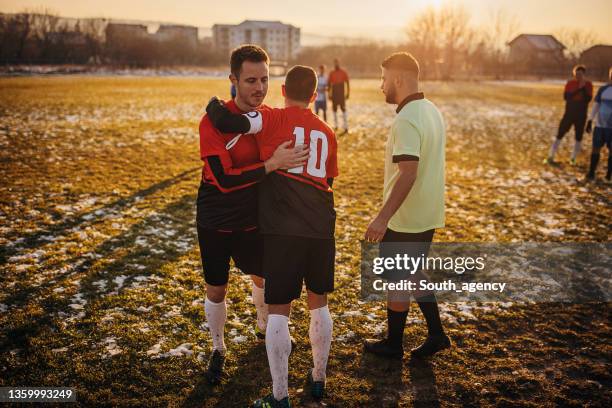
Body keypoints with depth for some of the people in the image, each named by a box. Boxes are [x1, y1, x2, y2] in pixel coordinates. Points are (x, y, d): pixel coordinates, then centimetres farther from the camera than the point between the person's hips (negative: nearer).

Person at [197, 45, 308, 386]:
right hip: (216, 222, -4)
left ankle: (264, 326, 51)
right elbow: (224, 180, -31)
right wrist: (272, 164, -36)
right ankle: (218, 349, 34)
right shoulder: (214, 121, -23)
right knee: (216, 289, 9)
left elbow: (280, 168, 8)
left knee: (264, 276, 21)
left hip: (253, 220, 4)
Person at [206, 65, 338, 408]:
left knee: (279, 310, 4)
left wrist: (215, 105, 7)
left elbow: (226, 122, -14)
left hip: (282, 230, -4)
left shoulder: (274, 119, -2)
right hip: (322, 229, 5)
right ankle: (319, 380, 34)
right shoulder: (328, 134, 13)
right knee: (319, 304, 19)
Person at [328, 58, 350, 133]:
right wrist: (329, 94, 8)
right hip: (334, 94, 3)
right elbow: (329, 84, 12)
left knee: (343, 109, -8)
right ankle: (336, 126, 18)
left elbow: (347, 83, 1)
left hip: (341, 94, -3)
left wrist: (348, 93, -5)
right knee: (334, 109, 8)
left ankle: (346, 127, -10)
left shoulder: (343, 72, 0)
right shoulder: (331, 73, 8)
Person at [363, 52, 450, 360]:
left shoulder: (406, 120, -22)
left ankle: (393, 344, 24)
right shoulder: (431, 111, 8)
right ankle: (435, 334, 25)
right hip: (427, 215, 9)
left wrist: (382, 218, -28)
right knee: (413, 274, 22)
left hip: (405, 219, -9)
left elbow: (407, 174, -30)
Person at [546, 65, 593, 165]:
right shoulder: (570, 83, 0)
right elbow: (565, 96, -12)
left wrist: (583, 88, -18)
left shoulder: (588, 85, -1)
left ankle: (573, 159, 16)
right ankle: (550, 157, 3)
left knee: (578, 137, 5)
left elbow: (588, 99, -11)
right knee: (560, 134, -3)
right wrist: (578, 90, -19)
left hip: (581, 115, 0)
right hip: (569, 113, 0)